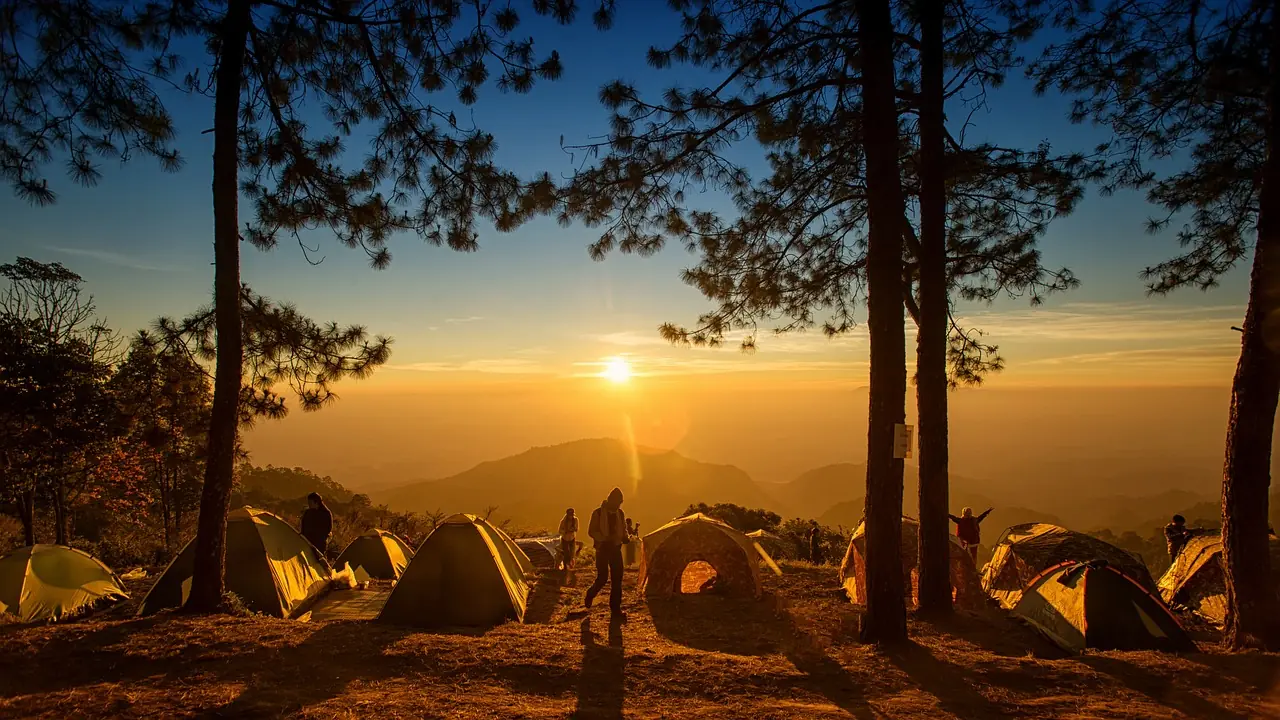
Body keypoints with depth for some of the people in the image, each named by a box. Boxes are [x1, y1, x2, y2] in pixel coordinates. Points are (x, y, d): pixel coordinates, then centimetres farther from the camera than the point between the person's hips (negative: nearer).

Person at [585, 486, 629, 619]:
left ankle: (615, 608, 8)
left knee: (617, 579, 0)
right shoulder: (598, 513, -8)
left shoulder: (620, 513, 7)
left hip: (616, 549, 5)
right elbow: (591, 531, -10)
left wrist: (625, 538, -3)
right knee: (602, 578, -7)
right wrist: (606, 538, -23)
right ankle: (590, 595, 23)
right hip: (602, 549, -5)